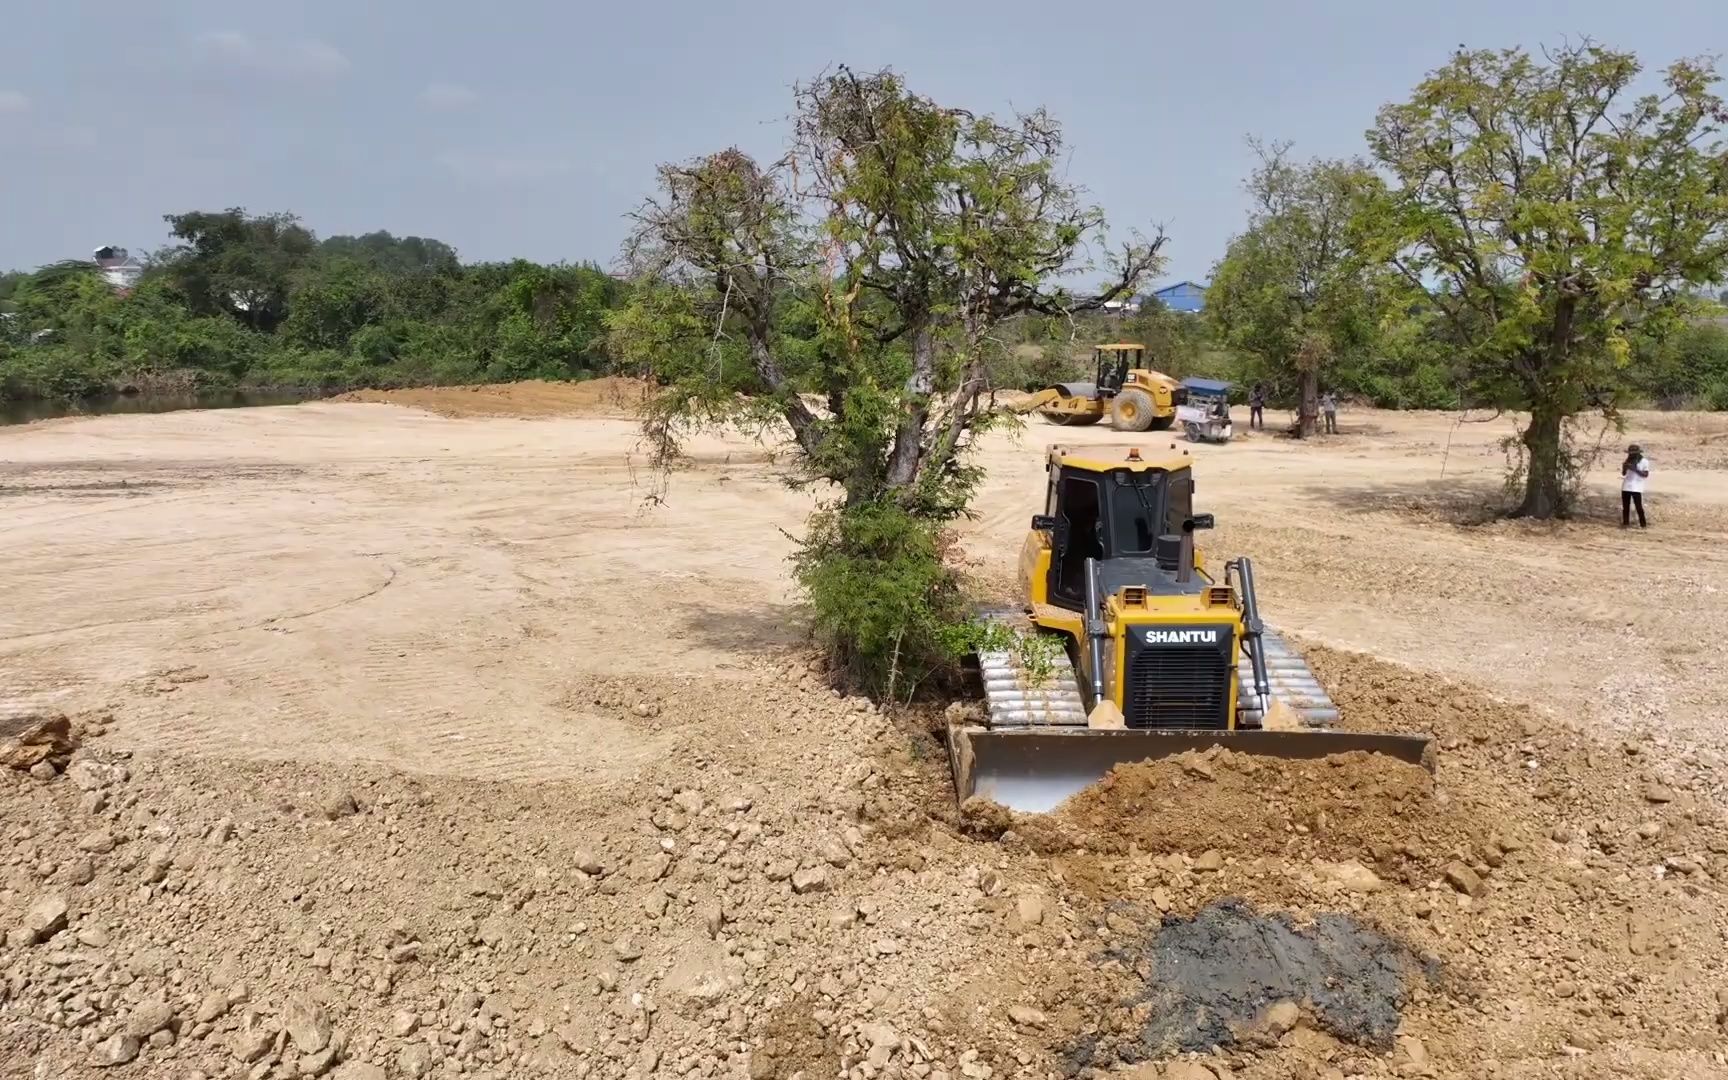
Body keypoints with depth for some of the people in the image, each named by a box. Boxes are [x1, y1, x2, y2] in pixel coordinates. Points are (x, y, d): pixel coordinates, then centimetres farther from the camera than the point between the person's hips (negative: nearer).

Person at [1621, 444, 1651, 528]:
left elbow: (1646, 475, -10)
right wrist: (1624, 467, -6)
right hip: (1626, 487, 5)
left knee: (1638, 506, -5)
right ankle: (1625, 523, 9)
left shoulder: (1644, 461, -2)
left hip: (1636, 488, -5)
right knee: (1625, 506, 4)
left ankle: (1643, 524, 1)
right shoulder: (1628, 461, 12)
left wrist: (1635, 469, -20)